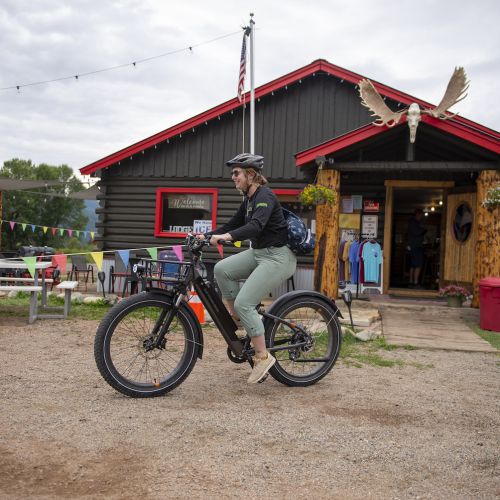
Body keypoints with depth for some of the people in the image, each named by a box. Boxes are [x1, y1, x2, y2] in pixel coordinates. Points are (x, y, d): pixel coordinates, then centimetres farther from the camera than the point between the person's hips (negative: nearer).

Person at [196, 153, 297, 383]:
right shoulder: (248, 199, 11)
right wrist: (206, 236, 4)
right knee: (222, 269, -8)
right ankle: (236, 317, 8)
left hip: (278, 257, -9)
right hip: (259, 253, 9)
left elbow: (256, 226, -34)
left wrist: (226, 236, -46)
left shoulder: (265, 196, -17)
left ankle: (263, 356, -1)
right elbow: (232, 225, 16)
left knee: (243, 303, -14)